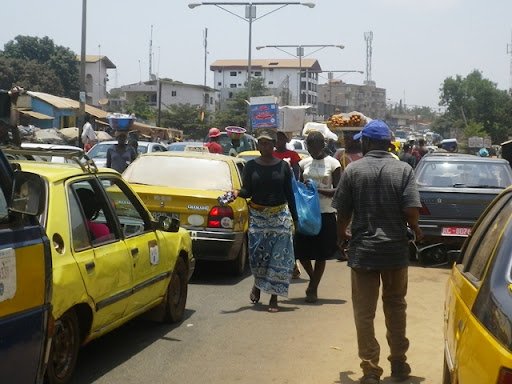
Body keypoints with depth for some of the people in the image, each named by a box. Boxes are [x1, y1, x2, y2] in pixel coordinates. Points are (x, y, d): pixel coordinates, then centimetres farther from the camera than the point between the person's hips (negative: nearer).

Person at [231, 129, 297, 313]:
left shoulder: (283, 166, 2)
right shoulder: (251, 166, 3)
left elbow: (289, 193, 5)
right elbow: (247, 191, 1)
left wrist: (295, 218, 3)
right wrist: (237, 193, -22)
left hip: (280, 216, 0)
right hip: (257, 215, 0)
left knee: (278, 256, -2)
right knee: (256, 253, -5)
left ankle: (274, 297, 6)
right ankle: (258, 283, 26)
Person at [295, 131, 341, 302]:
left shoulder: (333, 163, -4)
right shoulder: (304, 163, 9)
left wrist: (317, 189, -20)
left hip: (325, 213, -4)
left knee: (321, 254, 2)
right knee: (301, 250, 2)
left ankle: (314, 289, 15)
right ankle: (313, 279, 28)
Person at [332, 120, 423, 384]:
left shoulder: (353, 170, -5)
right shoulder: (403, 170, -4)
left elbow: (343, 211, -2)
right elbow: (411, 210, -11)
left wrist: (342, 233, 18)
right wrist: (416, 230, 10)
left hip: (362, 250, -1)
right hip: (396, 249, 2)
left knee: (364, 312, 5)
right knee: (395, 307, 17)